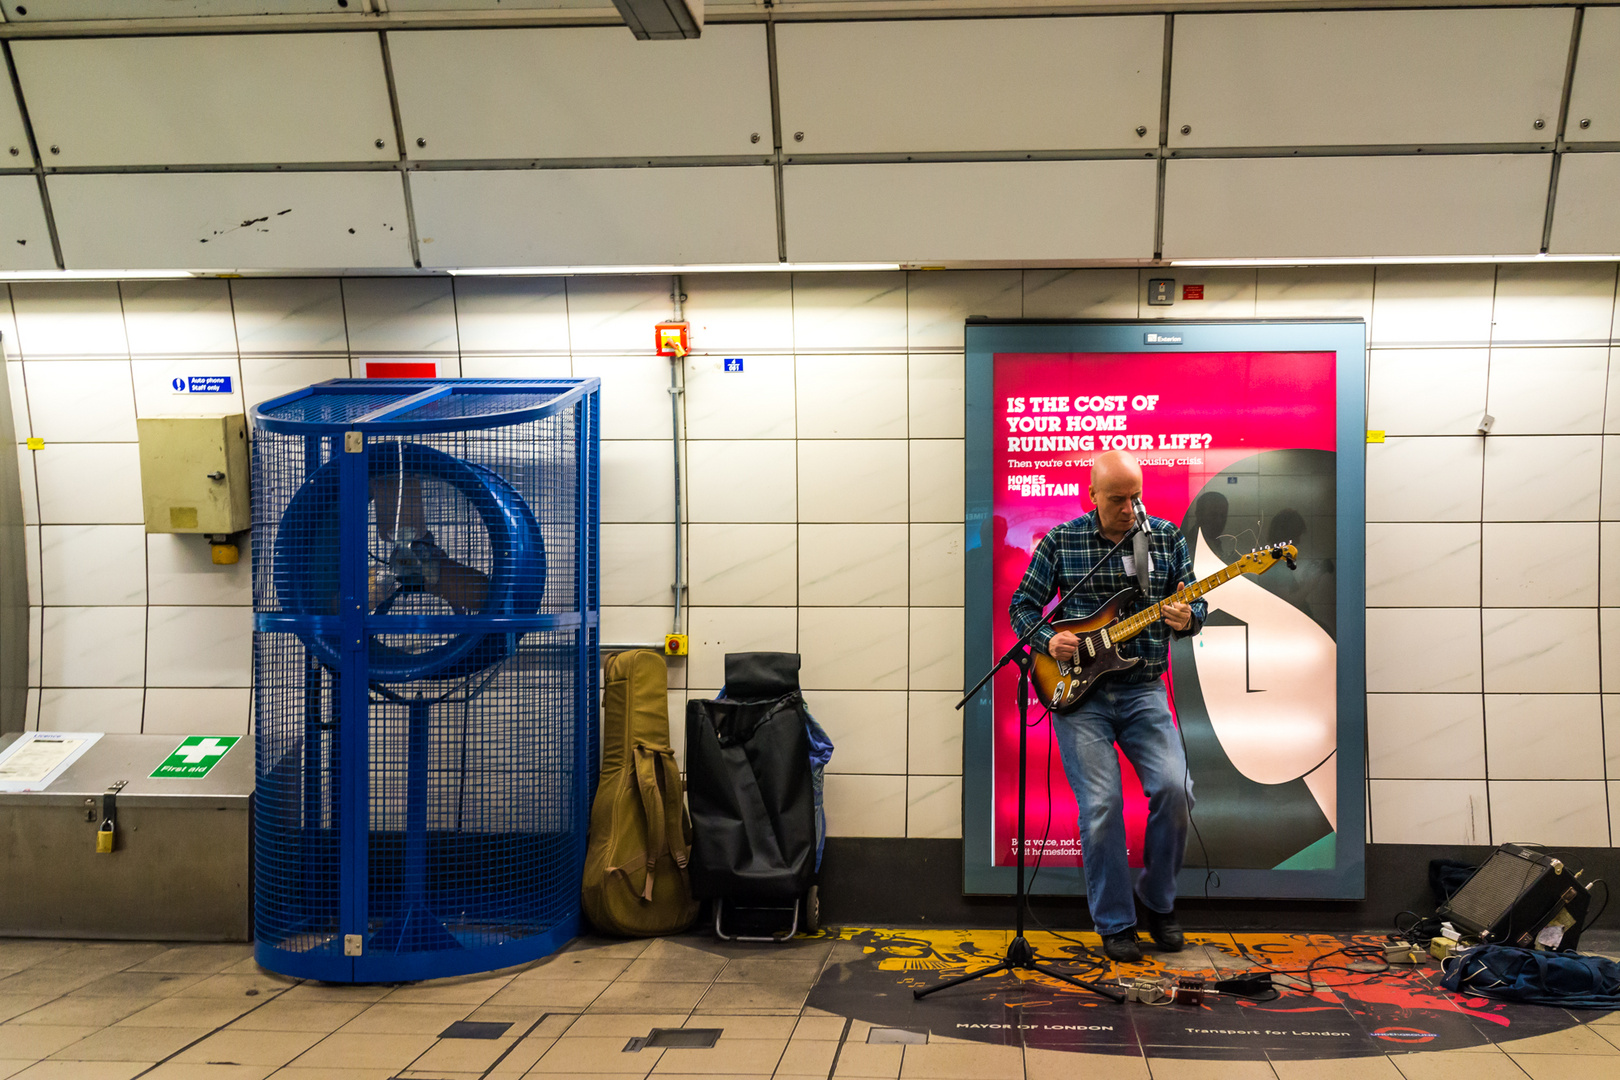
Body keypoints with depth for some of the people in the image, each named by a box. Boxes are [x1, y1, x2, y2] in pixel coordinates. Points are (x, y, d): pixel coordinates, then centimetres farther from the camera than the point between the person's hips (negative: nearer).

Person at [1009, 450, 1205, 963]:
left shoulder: (1167, 537, 5)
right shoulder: (1061, 541, 0)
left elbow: (1196, 604, 10)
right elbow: (1022, 605, 6)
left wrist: (1185, 618, -14)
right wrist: (1048, 640, -12)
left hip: (1144, 690, 2)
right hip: (1077, 691, -2)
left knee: (1175, 789, -12)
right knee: (1101, 804, -8)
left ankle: (1158, 902, 12)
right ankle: (1115, 924, 8)